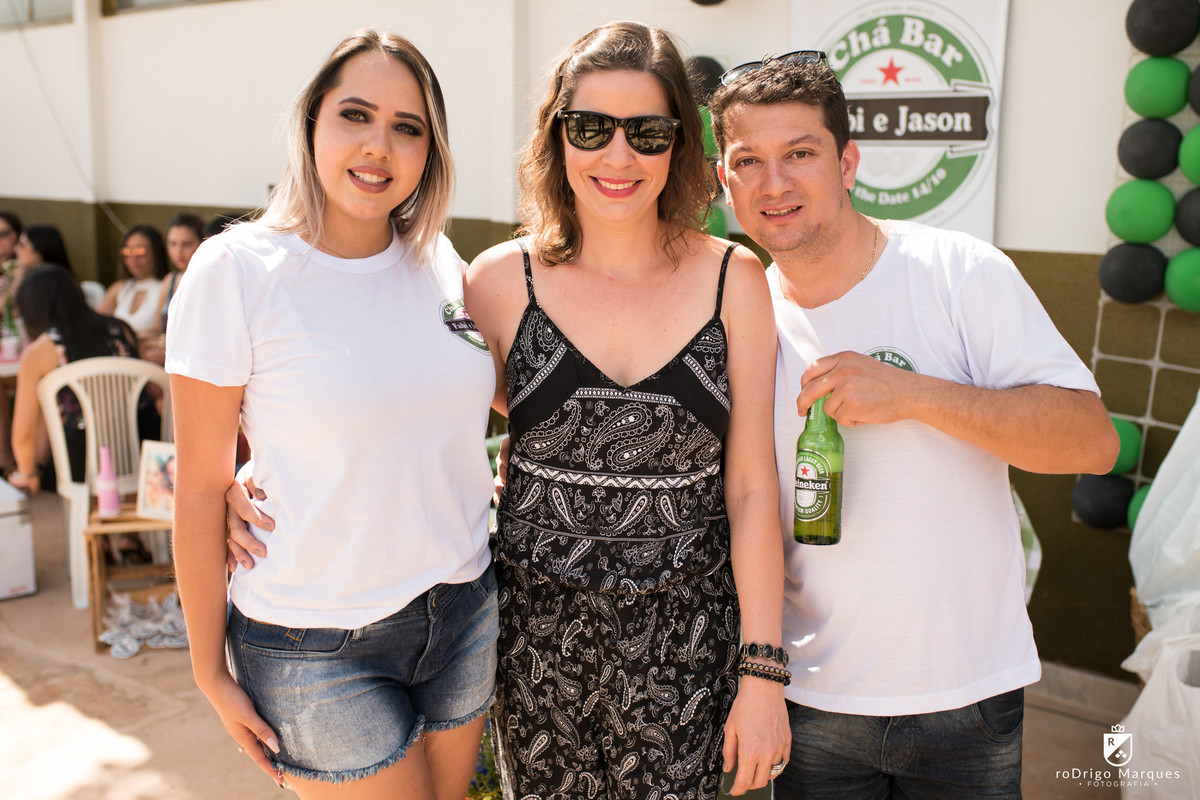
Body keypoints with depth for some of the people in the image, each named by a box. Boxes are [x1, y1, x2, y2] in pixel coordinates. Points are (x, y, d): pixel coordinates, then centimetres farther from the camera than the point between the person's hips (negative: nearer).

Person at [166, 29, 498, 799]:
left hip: (465, 613, 5)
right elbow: (201, 488, -10)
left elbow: (504, 389, 18)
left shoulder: (438, 259, 0)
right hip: (318, 647, -4)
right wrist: (211, 670, -5)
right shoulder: (236, 270, -13)